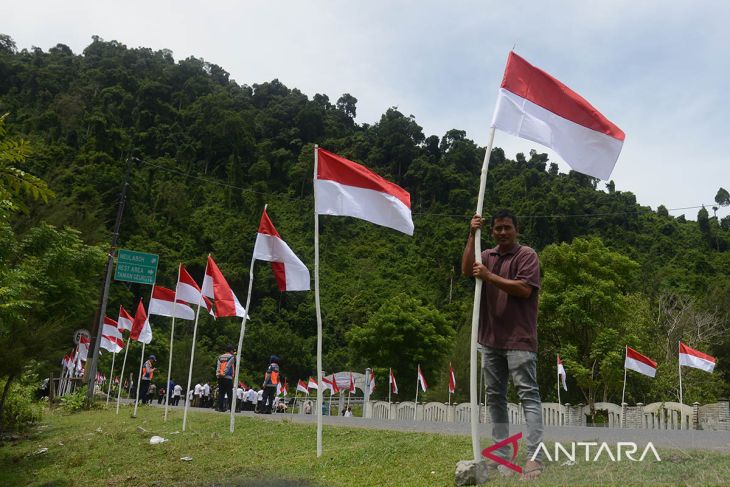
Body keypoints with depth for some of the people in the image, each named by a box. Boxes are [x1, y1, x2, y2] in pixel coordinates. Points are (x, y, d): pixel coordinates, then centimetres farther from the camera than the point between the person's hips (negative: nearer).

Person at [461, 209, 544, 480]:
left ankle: (534, 457, -9)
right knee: (495, 397, 10)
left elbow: (524, 289, -15)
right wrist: (472, 235, -8)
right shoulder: (487, 256, 15)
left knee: (528, 394, -8)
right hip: (491, 339, 7)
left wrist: (490, 276, -17)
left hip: (519, 339, -7)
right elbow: (466, 270, -4)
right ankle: (501, 455, 19)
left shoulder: (527, 255, -3)